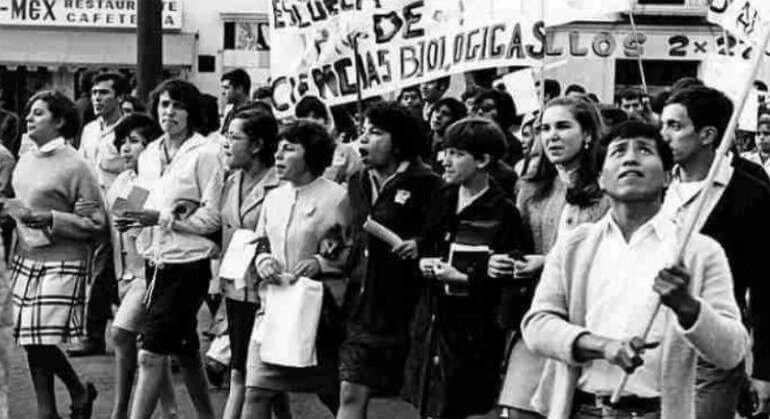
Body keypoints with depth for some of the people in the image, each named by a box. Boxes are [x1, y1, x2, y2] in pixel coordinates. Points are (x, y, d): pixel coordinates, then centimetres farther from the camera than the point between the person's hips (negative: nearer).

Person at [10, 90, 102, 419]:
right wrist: (8, 211, 5)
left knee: (42, 339, -11)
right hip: (24, 259, 7)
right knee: (30, 341, 6)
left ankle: (80, 392, 15)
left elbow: (97, 224, -9)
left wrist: (49, 219, -18)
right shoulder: (25, 161, 12)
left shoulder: (74, 166, -9)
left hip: (61, 263, -7)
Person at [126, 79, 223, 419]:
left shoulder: (205, 154, -9)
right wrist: (135, 218, -2)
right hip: (154, 261, 7)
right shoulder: (148, 155, 12)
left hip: (187, 261, -7)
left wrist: (163, 218, -18)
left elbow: (214, 217, -12)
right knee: (184, 350, 16)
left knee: (151, 355, -10)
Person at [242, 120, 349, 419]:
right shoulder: (273, 198, 10)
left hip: (318, 308, -5)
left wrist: (321, 262, -19)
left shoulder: (337, 197, -8)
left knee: (333, 393, 7)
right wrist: (263, 260, -2)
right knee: (256, 393, -2)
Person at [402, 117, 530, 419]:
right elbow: (423, 247, 21)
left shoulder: (502, 214, -10)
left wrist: (463, 278, -18)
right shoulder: (441, 201, 11)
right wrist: (422, 262, -1)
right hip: (431, 323, 6)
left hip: (471, 334, -6)